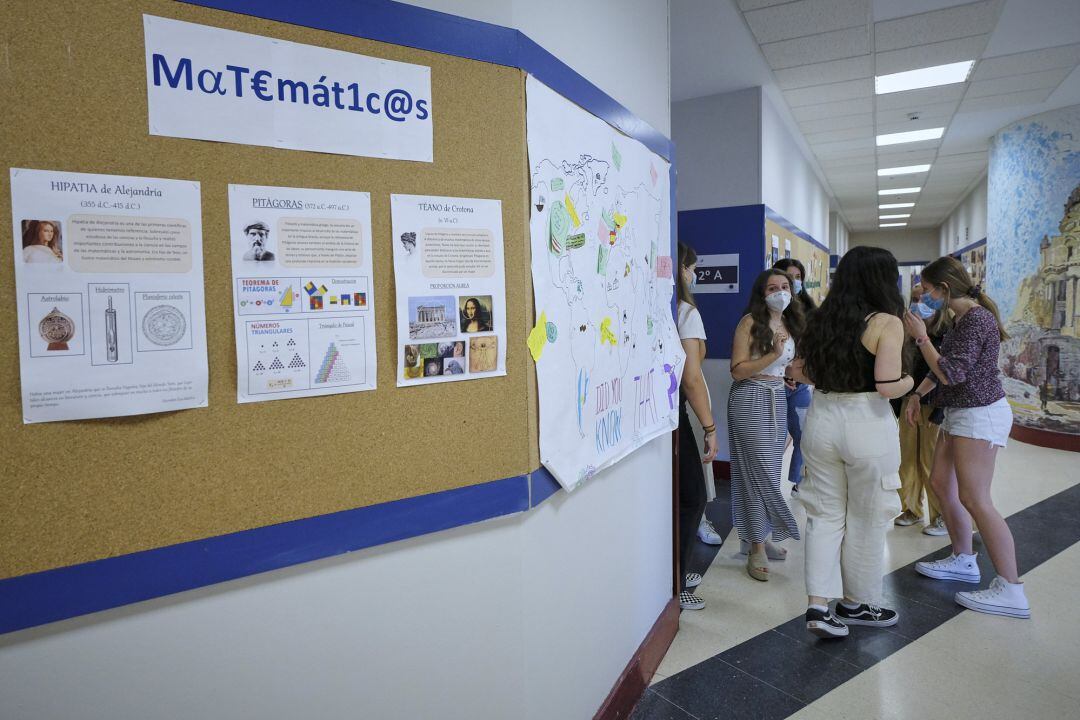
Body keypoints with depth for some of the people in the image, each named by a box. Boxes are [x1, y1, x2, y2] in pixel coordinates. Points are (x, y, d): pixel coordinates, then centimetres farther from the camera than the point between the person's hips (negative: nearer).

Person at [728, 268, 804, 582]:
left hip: (778, 399, 7)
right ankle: (757, 548, 4)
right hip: (751, 400, -7)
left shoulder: (790, 324, 12)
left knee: (771, 470, 10)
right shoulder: (750, 322, -10)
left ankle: (762, 536, 23)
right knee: (759, 471, -6)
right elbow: (737, 370, -16)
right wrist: (773, 355, -22)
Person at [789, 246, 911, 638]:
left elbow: (800, 372, 8)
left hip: (822, 418, 5)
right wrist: (910, 381, 3)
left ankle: (818, 605, 9)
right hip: (867, 424, -5)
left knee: (825, 513, 13)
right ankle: (856, 604, 29)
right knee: (866, 519, 13)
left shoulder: (822, 319, 6)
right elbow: (888, 386, -18)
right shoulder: (886, 323, -11)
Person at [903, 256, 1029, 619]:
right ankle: (963, 561, 27)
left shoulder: (976, 319, -19)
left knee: (974, 499, -10)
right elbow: (945, 367, 21)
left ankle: (1011, 591, -4)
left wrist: (921, 337, -19)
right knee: (941, 482, 14)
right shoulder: (961, 318, 10)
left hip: (979, 414, -10)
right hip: (960, 412, 10)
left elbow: (952, 374, -24)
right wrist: (918, 392, 20)